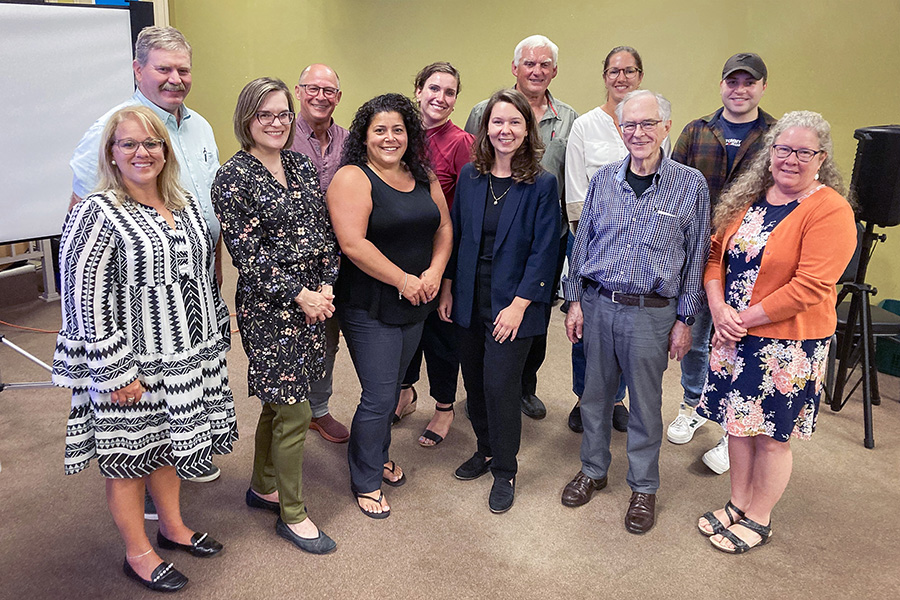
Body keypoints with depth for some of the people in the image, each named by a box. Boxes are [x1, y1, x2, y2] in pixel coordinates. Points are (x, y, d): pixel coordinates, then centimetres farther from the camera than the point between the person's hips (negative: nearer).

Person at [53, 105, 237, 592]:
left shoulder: (185, 204, 7)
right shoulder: (97, 213, -14)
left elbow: (203, 273, 16)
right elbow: (86, 297, -17)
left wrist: (218, 330, 16)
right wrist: (115, 371, -19)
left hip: (189, 353, 7)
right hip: (132, 361, -6)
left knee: (169, 442, 20)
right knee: (130, 453, 8)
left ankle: (173, 527, 39)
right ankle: (137, 553, 26)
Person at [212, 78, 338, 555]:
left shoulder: (301, 165, 10)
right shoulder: (234, 177, -10)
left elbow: (324, 230, 10)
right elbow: (247, 254, -14)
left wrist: (327, 286, -2)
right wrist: (299, 294, -14)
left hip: (313, 297, 7)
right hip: (269, 306, -7)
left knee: (278, 401, 18)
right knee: (294, 412, 0)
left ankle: (263, 487, 38)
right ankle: (292, 514, 18)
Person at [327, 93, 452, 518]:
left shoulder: (422, 177, 9)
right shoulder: (352, 179, -13)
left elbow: (443, 228, 12)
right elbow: (352, 244, -22)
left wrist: (434, 271, -6)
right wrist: (403, 280, -18)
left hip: (415, 305, 7)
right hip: (370, 306, -6)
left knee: (390, 387, 19)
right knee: (379, 397, -1)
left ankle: (379, 456, 41)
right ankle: (366, 481, 20)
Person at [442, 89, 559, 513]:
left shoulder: (542, 185, -8)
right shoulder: (469, 176, 4)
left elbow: (543, 251, -10)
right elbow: (455, 234, 9)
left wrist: (518, 304, -14)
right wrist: (446, 288, 7)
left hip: (513, 302, -4)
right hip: (470, 298, 4)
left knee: (500, 382, -2)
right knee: (474, 379, 13)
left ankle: (504, 471, 19)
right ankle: (486, 450, 36)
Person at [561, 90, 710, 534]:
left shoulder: (691, 185, -4)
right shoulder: (603, 179, 4)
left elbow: (696, 257, -1)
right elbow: (582, 243, 9)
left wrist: (684, 320, -2)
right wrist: (575, 301, 5)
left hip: (652, 312, -3)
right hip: (597, 305, 3)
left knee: (645, 404, 10)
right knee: (595, 394, 15)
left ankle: (643, 487, 29)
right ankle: (593, 470, 36)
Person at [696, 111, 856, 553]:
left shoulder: (830, 210, -14)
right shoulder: (749, 198, 7)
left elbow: (810, 286, -20)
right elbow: (717, 254, 8)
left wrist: (745, 317, -17)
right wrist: (719, 308, -8)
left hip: (787, 344, -6)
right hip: (734, 335, 6)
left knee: (771, 434, 8)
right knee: (738, 423, 16)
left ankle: (758, 519, 27)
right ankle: (737, 504, 35)